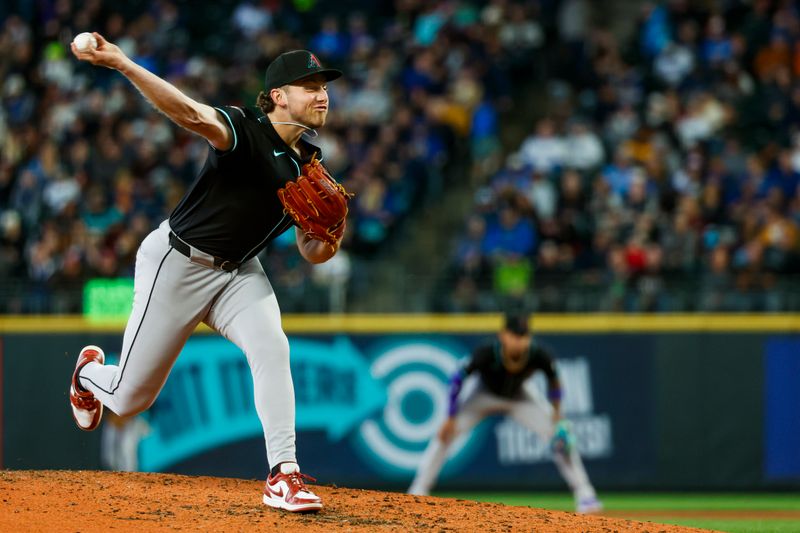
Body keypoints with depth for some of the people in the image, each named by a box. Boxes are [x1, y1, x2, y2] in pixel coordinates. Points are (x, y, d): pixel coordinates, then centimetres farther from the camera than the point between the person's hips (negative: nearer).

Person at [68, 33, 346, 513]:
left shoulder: (310, 164, 2)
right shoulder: (243, 131, -21)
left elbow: (310, 253, 6)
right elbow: (191, 114, -41)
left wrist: (327, 245, -20)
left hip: (240, 272, 6)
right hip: (179, 263, -5)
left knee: (271, 347, -25)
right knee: (129, 399, 3)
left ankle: (284, 475, -24)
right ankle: (90, 371, 41)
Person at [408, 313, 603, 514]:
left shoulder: (539, 356, -34)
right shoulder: (487, 353, -39)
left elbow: (553, 381, -12)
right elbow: (458, 379, -27)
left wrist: (556, 416, -12)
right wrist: (451, 419, -25)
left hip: (517, 398, 1)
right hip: (483, 395, -1)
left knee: (559, 435, -12)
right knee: (445, 434, -16)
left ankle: (584, 494, 1)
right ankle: (418, 492, -2)